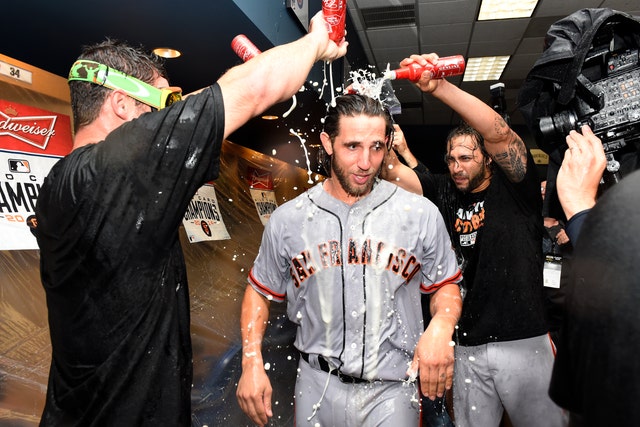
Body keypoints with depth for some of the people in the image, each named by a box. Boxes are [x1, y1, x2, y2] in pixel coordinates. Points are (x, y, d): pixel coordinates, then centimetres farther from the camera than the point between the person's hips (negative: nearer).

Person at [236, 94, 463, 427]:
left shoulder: (421, 215, -7)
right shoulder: (287, 220, -4)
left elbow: (446, 286, 4)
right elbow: (260, 291, 6)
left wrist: (441, 327, -17)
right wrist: (251, 363, -4)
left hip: (391, 389, -1)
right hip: (316, 386, 2)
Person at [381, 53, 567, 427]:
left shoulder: (515, 187, -4)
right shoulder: (444, 193, 6)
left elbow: (499, 132, -21)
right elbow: (393, 171, -3)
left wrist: (440, 88, -32)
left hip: (524, 343, -3)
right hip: (469, 347, 3)